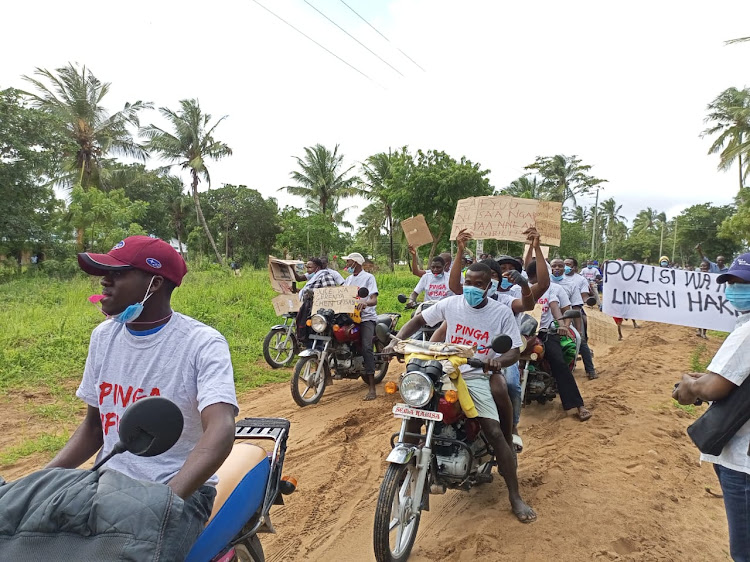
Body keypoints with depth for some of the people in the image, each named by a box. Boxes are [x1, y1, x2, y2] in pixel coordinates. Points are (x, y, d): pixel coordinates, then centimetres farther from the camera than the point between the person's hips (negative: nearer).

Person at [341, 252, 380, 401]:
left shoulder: (368, 277, 0)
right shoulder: (348, 279, 23)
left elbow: (374, 300, -11)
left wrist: (365, 302, -33)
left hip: (366, 317, -7)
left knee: (366, 347, -24)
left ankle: (372, 387, -26)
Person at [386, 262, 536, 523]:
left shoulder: (502, 313, -3)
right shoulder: (450, 303, 2)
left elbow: (514, 351, -5)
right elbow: (418, 320, 11)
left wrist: (499, 360, -30)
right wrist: (396, 340, -7)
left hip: (477, 378, -2)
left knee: (495, 433, -14)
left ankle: (515, 497, 0)